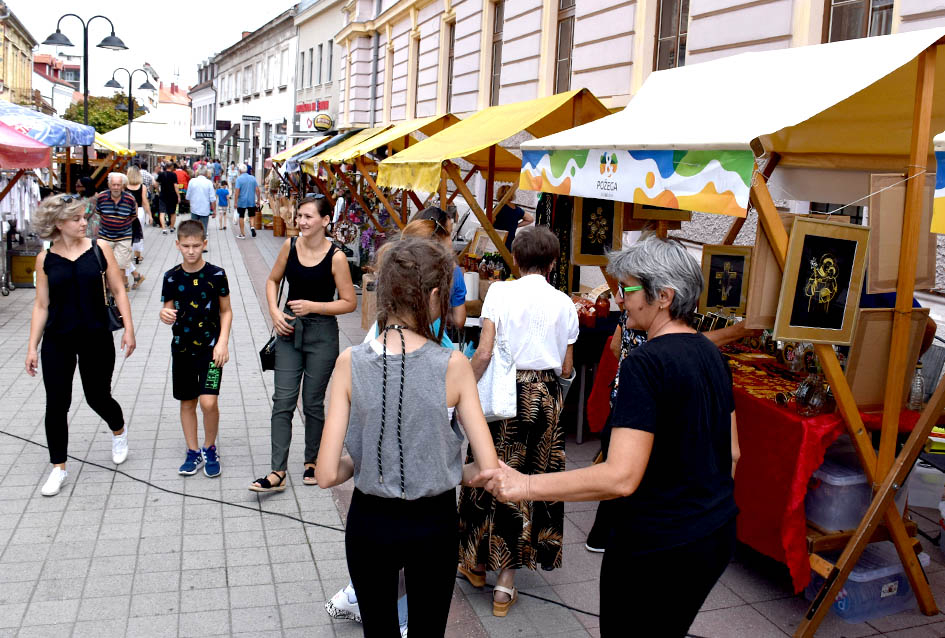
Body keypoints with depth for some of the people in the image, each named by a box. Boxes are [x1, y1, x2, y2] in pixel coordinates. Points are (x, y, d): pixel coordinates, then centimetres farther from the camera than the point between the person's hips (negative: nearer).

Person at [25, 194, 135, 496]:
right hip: (58, 341, 1)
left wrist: (128, 328, -5)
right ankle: (58, 467, 19)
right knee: (56, 405, 3)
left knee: (98, 397, 10)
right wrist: (32, 347, 1)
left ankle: (119, 432, 43)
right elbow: (41, 305, 3)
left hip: (96, 338, -1)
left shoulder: (100, 249, -3)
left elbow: (118, 290, 1)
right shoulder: (45, 259, -1)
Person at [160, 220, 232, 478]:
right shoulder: (172, 277, -1)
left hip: (210, 347, -3)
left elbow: (226, 311, 2)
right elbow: (168, 309, 7)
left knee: (208, 402, -13)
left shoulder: (216, 274, -6)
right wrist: (166, 315, -18)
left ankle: (210, 449, 11)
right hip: (182, 347, 3)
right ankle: (193, 453, 26)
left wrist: (222, 343, -9)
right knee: (187, 402, 11)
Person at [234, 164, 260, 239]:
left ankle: (242, 234, 12)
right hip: (251, 201, 3)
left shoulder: (239, 179, -9)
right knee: (252, 216, 15)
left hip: (242, 202, -3)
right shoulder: (253, 178, 2)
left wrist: (236, 202, -10)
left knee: (241, 217, 9)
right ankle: (252, 227, -12)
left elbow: (237, 191, -13)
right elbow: (257, 190, 2)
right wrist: (258, 200, 10)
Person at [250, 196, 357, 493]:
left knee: (313, 402, 8)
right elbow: (273, 280, 14)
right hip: (289, 331, 4)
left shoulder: (336, 257, -13)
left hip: (322, 334, -3)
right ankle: (278, 473, 5)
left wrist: (312, 306, -18)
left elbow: (349, 302, -9)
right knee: (283, 401, 0)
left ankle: (312, 461, 29)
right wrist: (274, 312, -2)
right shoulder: (290, 245, -1)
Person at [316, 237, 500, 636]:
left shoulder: (350, 362, -14)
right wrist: (444, 473, 3)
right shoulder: (453, 365, -17)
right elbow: (489, 469, -16)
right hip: (433, 525, -1)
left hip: (369, 524, 1)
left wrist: (361, 463, 5)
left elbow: (326, 475, -15)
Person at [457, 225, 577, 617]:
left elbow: (484, 355, -13)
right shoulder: (564, 303, 1)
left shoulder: (500, 292, -6)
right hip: (546, 397, 2)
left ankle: (478, 563, 30)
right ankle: (506, 580, 16)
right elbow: (566, 369, 3)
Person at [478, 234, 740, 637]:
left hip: (658, 548, -8)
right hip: (718, 537, 8)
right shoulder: (711, 354, 4)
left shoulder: (644, 365, -23)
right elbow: (731, 452, 13)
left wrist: (526, 485, -28)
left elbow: (621, 477, -31)